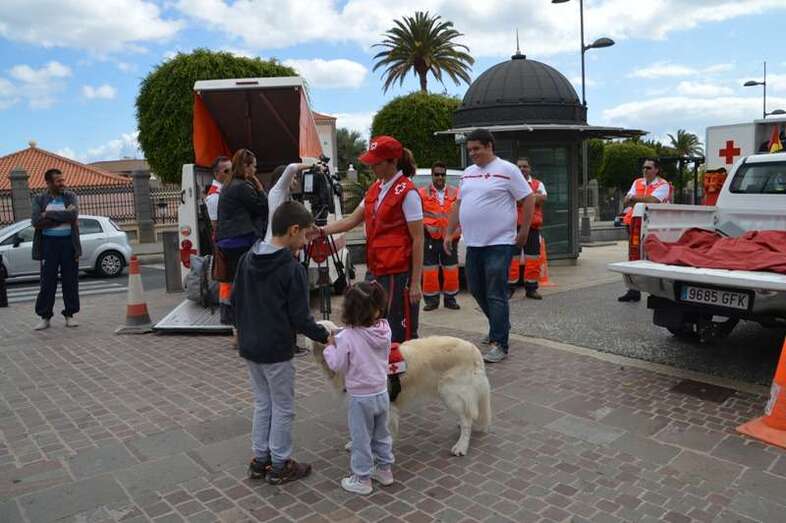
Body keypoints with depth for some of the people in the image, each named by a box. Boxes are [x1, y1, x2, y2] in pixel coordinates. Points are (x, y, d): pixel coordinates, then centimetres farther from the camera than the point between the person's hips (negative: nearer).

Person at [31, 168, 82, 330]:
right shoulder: (39, 200, 6)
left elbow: (73, 215, -13)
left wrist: (49, 215, -11)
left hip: (68, 242, 1)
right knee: (47, 282, 1)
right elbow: (36, 221, -9)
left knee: (70, 281, 4)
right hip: (48, 243, 0)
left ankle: (69, 315, 13)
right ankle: (44, 317, 9)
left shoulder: (71, 197, 6)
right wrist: (63, 218, -13)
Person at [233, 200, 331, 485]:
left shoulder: (247, 259, 3)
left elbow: (235, 299, 11)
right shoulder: (293, 268, -19)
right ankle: (279, 465, 19)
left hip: (249, 346, 7)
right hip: (276, 351, -7)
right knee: (283, 408, 8)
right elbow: (299, 318, -18)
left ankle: (260, 459, 28)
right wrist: (324, 336, -5)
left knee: (262, 403, 20)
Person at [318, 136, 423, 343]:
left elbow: (418, 240, -13)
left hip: (398, 274, -8)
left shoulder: (406, 192, -12)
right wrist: (322, 231, 3)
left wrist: (415, 283, -16)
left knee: (402, 335, -1)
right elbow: (352, 220, 17)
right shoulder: (375, 188, 12)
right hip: (375, 272, 8)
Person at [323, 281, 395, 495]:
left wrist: (330, 348, 2)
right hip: (382, 393, 5)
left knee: (361, 438, 11)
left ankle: (362, 478, 23)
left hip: (360, 397, -5)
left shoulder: (348, 336, -24)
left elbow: (338, 366, -15)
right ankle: (384, 469, 38)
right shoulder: (385, 330, -9)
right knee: (381, 434, 23)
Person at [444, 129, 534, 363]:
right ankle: (500, 326, 35)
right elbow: (458, 205, 19)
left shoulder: (507, 170, -6)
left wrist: (524, 232, -7)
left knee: (496, 295, -5)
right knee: (477, 290, 14)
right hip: (473, 243, 7)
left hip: (499, 243, -7)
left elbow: (528, 199, -5)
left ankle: (499, 345, 2)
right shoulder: (467, 173, 14)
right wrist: (449, 233, 14)